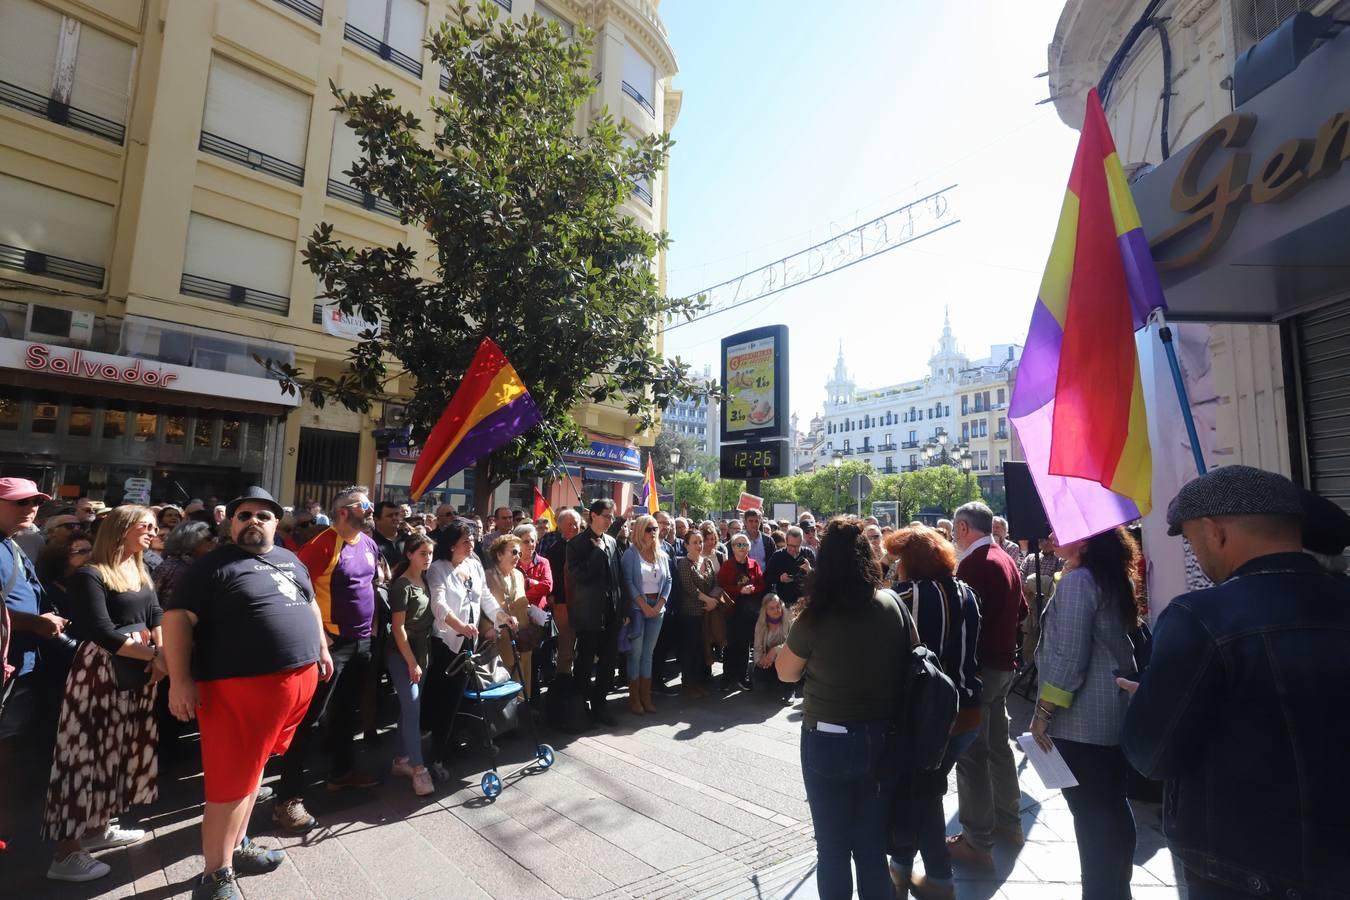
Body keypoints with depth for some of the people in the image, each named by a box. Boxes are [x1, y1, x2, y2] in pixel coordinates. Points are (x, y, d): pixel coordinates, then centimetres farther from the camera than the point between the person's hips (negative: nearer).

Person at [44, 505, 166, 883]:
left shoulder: (141, 574, 11)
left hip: (138, 673, 8)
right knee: (89, 751, -2)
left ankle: (98, 827, 29)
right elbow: (102, 632, -19)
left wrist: (162, 656, -10)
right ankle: (66, 853, 8)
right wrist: (153, 655, -15)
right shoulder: (90, 575, -13)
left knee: (118, 749, 15)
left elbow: (156, 617, 6)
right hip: (100, 672, -8)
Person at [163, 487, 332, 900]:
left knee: (252, 767, 20)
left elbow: (310, 603, 24)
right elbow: (178, 617, -10)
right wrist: (180, 680, -17)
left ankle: (237, 846, 35)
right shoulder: (214, 564, -6)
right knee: (233, 779, 0)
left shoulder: (290, 560, 14)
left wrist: (322, 649, 21)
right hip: (241, 684, -7)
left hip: (297, 680, 7)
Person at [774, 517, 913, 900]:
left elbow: (786, 672, -4)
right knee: (872, 847, 22)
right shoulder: (892, 606, -10)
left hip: (829, 742, -3)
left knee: (833, 849, 17)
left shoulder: (815, 619, -19)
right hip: (884, 738, 4)